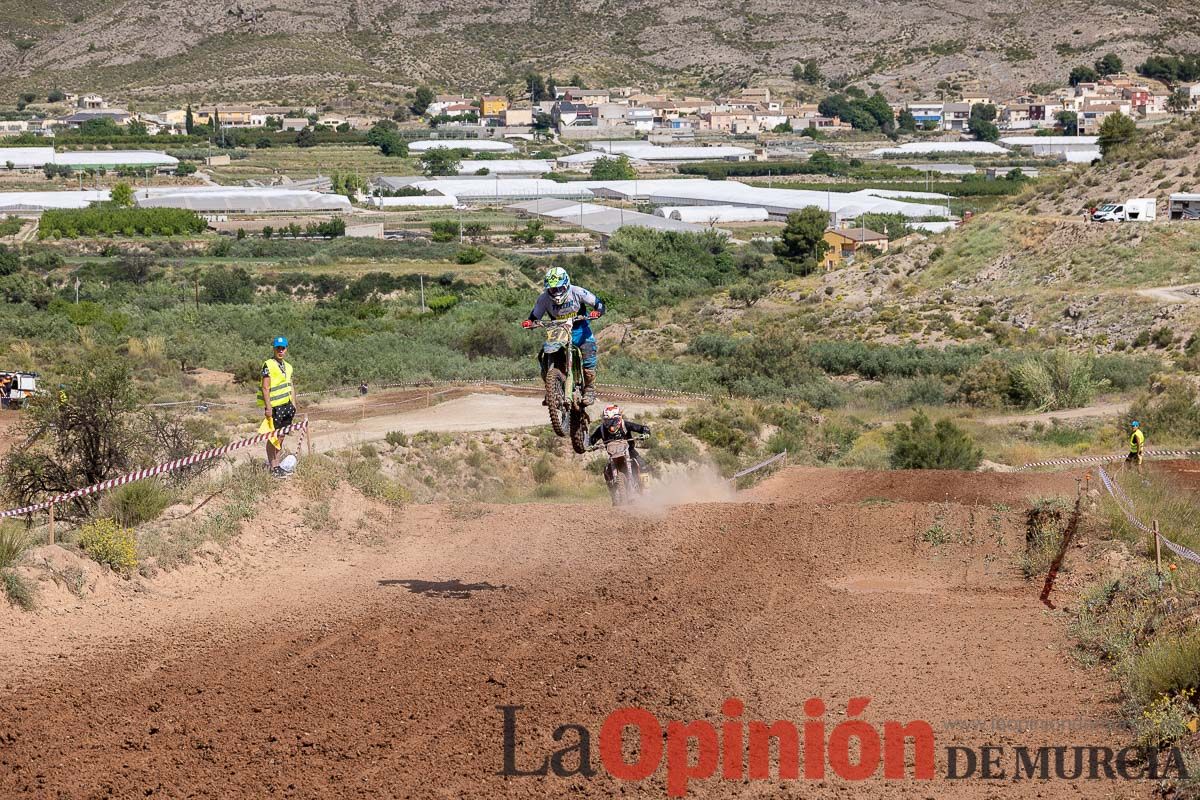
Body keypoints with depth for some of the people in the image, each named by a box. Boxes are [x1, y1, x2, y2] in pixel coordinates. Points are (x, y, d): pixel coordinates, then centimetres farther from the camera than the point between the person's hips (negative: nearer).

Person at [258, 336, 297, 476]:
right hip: (275, 406, -7)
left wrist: (294, 405, 14)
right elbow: (265, 387, -14)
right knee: (273, 437, -2)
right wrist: (268, 407, -19)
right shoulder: (268, 365, -9)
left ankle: (276, 463, 16)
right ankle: (272, 466, 2)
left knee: (281, 436, 10)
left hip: (287, 405, 7)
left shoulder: (288, 366, 14)